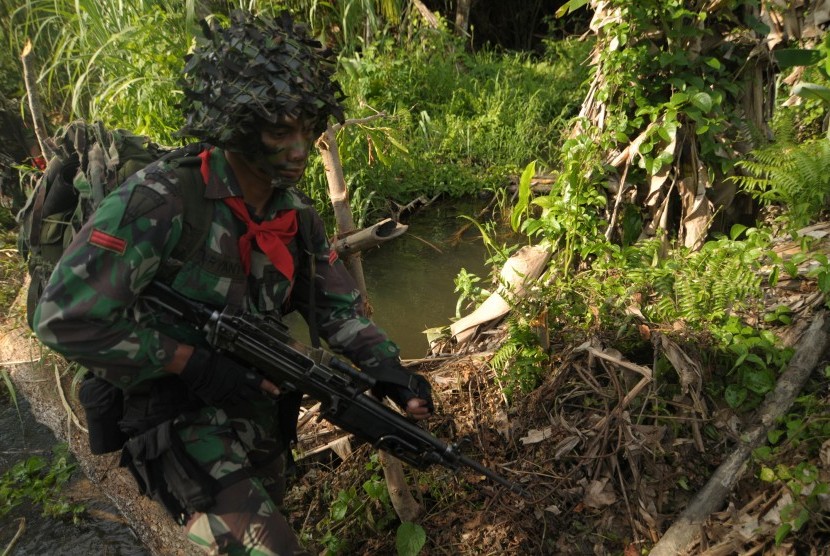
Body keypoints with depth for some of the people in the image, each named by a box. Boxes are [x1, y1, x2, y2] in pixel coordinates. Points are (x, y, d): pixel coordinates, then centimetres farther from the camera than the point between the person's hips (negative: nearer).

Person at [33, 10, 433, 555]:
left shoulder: (298, 215, -3)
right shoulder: (161, 199, -24)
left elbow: (339, 309, 4)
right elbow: (67, 316, -26)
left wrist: (390, 372, -12)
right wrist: (195, 365, -24)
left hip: (260, 411, 7)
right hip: (177, 421, -7)